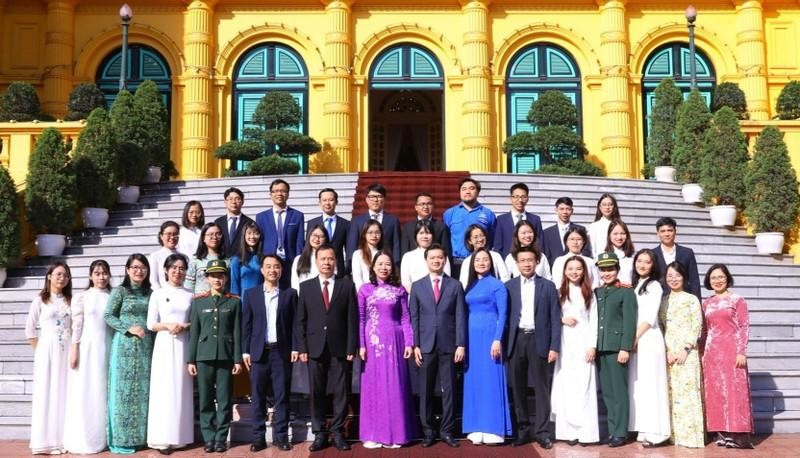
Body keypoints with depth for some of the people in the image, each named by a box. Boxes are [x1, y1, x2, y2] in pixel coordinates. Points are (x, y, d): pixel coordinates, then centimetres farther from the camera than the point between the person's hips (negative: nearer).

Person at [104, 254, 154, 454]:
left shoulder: (150, 293, 12)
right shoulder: (119, 291, 0)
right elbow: (108, 316, -6)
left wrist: (147, 330, 0)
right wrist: (129, 328, -14)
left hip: (146, 347, 4)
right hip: (124, 346, -4)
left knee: (143, 391, 6)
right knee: (124, 390, -2)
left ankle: (140, 436, 14)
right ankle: (122, 439, 4)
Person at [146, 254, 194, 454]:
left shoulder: (190, 295, 9)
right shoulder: (158, 294, 3)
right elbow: (151, 324, 0)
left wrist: (184, 326, -10)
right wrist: (167, 326, -16)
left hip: (184, 345, 2)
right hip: (164, 345, -2)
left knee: (182, 389, 4)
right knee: (164, 389, -3)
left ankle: (179, 436, 12)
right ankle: (163, 438, 0)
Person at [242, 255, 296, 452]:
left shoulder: (290, 294, 6)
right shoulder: (251, 293, 7)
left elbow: (294, 323, 5)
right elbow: (246, 324, 5)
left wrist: (295, 348, -3)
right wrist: (245, 350, -1)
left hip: (282, 351, 0)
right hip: (258, 351, 0)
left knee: (282, 395, 3)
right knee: (257, 396, 3)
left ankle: (281, 436, 11)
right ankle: (258, 437, 10)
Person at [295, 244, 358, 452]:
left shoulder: (347, 286, 5)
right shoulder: (306, 287, 7)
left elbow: (352, 319, 2)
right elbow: (300, 320, 6)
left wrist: (351, 348, -5)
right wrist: (302, 348, -2)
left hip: (339, 348, -1)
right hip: (315, 348, 1)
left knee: (340, 392, 2)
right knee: (316, 393, 5)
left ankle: (337, 432, 13)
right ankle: (319, 434, 13)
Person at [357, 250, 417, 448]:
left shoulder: (399, 290, 5)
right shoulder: (365, 290, 3)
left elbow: (405, 318, 4)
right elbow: (360, 319, 2)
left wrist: (409, 343, -3)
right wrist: (361, 345, -4)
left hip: (394, 341, 0)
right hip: (372, 341, 0)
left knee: (394, 387, 3)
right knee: (373, 386, 4)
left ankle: (394, 434, 11)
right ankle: (372, 434, 10)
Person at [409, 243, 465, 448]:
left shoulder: (455, 286, 6)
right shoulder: (417, 286, 7)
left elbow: (460, 317, 2)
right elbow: (413, 318, 4)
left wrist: (461, 344, -5)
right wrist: (415, 345, -3)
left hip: (448, 345, 0)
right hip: (426, 346, 0)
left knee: (448, 390, 4)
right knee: (426, 391, 4)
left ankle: (447, 431, 13)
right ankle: (427, 431, 13)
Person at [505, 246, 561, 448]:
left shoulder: (548, 286, 4)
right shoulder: (508, 286, 6)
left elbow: (555, 318, 2)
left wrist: (554, 347, -5)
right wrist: (502, 343, -2)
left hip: (538, 340, -1)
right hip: (516, 341, 2)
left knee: (541, 388, 2)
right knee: (518, 388, 6)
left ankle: (542, 431, 8)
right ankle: (523, 430, 16)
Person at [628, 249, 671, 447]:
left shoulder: (654, 286, -4)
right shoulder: (634, 285, 16)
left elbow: (649, 318, -10)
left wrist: (635, 338, -11)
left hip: (648, 340, -6)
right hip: (634, 340, 6)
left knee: (650, 383, -6)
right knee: (637, 384, 6)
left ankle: (656, 432, -4)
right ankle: (643, 429, 10)